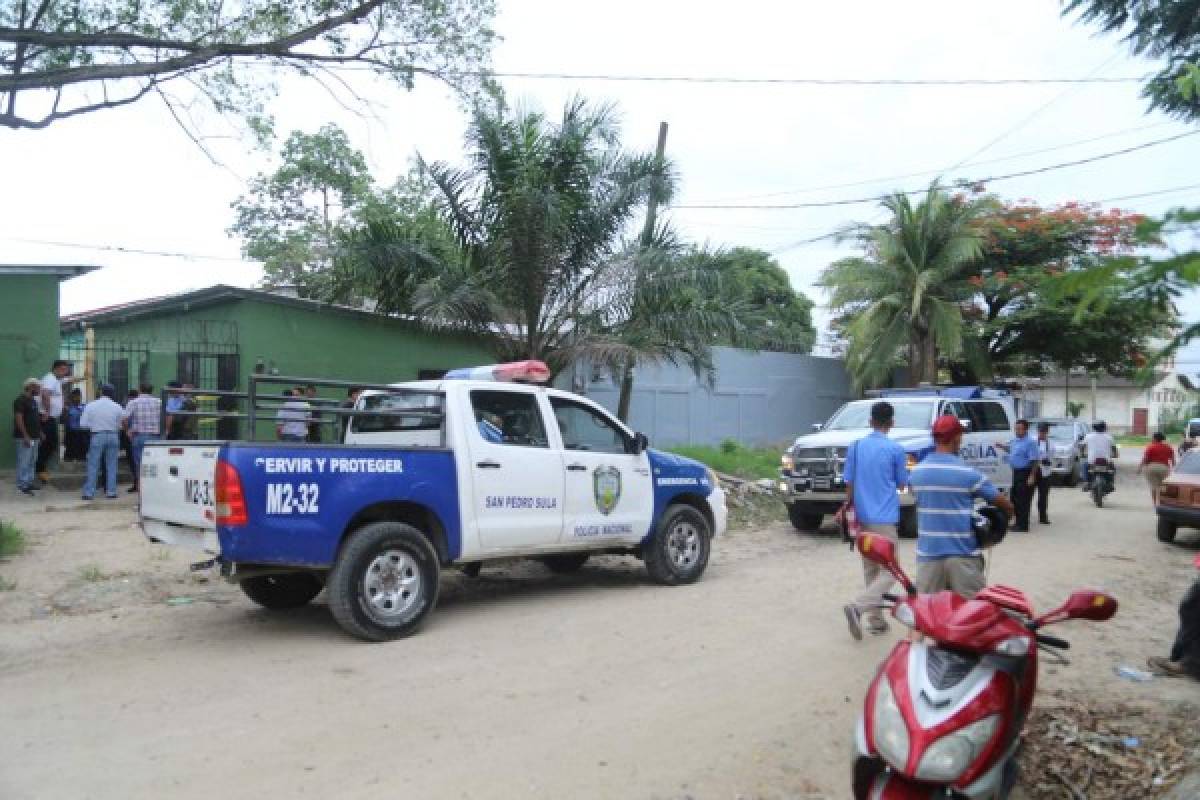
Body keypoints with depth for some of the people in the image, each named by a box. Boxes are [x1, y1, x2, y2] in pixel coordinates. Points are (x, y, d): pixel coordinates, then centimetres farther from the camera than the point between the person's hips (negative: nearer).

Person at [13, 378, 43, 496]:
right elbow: (18, 419, -18)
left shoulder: (33, 400, 15)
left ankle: (30, 482, 21)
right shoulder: (21, 400, -13)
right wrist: (25, 436, -21)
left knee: (32, 461, 14)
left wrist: (40, 433, 18)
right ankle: (22, 485, -2)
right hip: (24, 438, -9)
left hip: (34, 437, 9)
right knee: (24, 462, -6)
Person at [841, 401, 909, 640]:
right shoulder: (895, 449, -8)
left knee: (870, 569, 16)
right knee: (888, 572, -2)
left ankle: (876, 619, 19)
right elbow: (902, 484, 2)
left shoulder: (856, 447, 3)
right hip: (885, 518, -5)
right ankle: (858, 607, -21)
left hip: (862, 517, 5)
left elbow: (849, 483, 5)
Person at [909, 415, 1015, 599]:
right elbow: (1002, 502, 2)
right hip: (962, 553, -3)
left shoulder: (916, 472, 3)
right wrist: (1010, 511, 23)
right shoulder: (968, 473, -8)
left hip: (928, 553, 4)